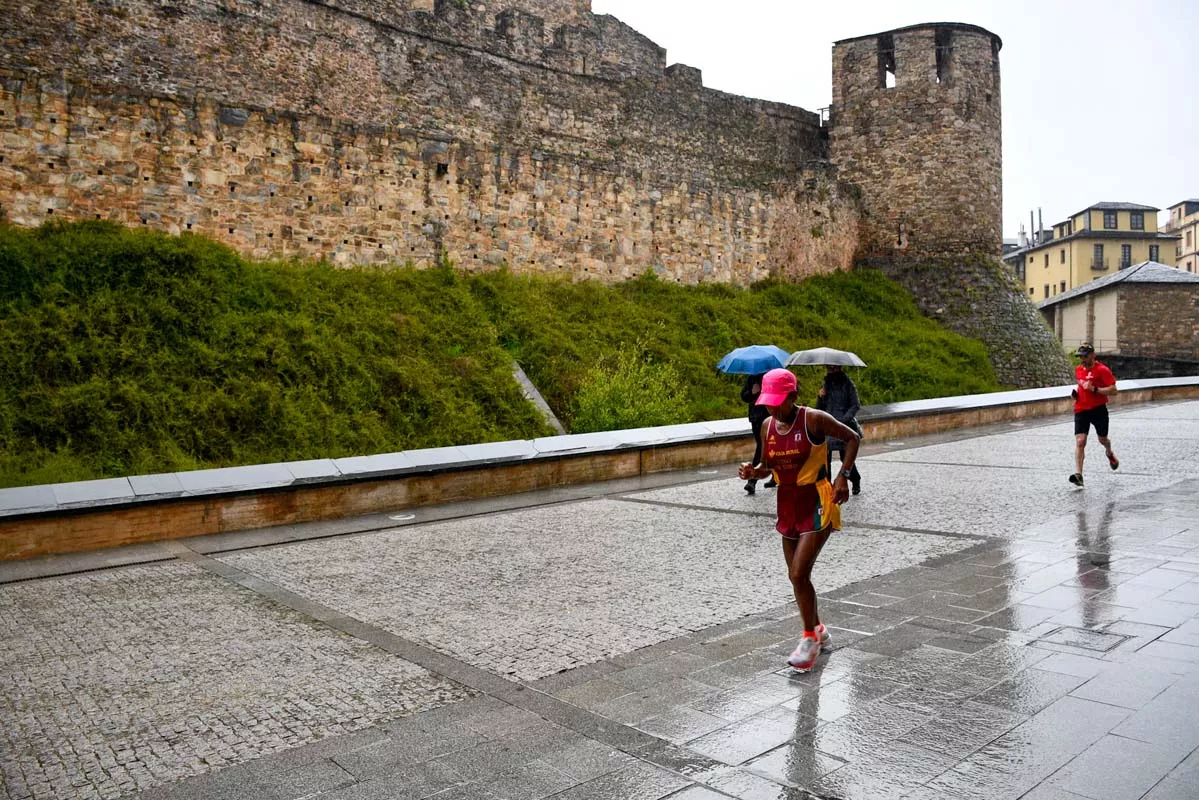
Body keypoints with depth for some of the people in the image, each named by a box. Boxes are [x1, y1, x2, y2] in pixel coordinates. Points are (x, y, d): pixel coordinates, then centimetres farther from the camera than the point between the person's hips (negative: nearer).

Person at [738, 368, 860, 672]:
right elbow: (766, 465, 13)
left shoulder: (814, 419, -15)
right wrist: (753, 471, -9)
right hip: (787, 502, 7)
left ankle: (810, 638, 9)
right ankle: (819, 631, 36)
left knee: (799, 574, -12)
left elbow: (852, 438, -4)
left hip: (816, 502, -6)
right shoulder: (767, 426, 1)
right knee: (796, 576, 14)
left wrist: (843, 475, -14)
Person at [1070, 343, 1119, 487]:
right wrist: (1077, 390, 7)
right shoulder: (1078, 369, 7)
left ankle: (1110, 454, 55)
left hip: (1099, 409, -3)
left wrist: (1094, 389, -25)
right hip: (1081, 410, 3)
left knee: (1103, 439, 17)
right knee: (1080, 442, -12)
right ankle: (1078, 474, -19)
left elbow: (1113, 390, -16)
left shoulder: (1102, 369, -12)